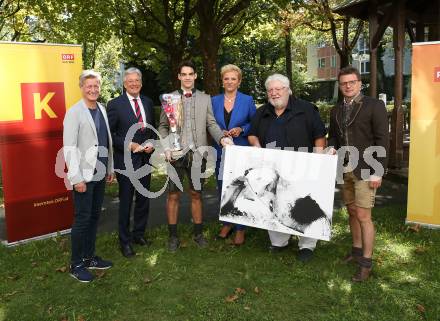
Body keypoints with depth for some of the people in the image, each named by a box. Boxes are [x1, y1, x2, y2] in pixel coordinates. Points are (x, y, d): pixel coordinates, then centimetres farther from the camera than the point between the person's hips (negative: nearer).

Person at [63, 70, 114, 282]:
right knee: (82, 219, 0)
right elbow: (69, 148, -15)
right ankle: (76, 264, 14)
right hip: (83, 176, -7)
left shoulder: (102, 109, 9)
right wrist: (77, 178, -17)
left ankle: (89, 257, 28)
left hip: (100, 174, 7)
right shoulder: (74, 113, -11)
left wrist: (110, 168, 13)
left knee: (94, 216, 15)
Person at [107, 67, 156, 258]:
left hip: (145, 159, 5)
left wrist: (151, 143, -2)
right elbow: (109, 133, -8)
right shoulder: (115, 104, -8)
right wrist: (128, 144, -17)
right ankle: (125, 241, 19)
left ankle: (139, 233, 33)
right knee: (126, 201, 5)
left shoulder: (148, 102, 8)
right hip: (126, 160, -5)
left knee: (143, 199, 14)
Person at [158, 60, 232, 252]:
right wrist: (166, 147, -10)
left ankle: (198, 234, 22)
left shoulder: (205, 99, 9)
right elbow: (163, 126, 5)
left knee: (196, 194, 11)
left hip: (197, 153, 1)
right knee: (173, 195, 5)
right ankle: (173, 236, 16)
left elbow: (211, 123, 3)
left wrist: (221, 138, -16)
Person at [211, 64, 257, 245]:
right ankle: (226, 223, 26)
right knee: (222, 188, 9)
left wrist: (241, 130, -12)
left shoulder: (247, 100, 1)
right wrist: (220, 133, -8)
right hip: (221, 152, 3)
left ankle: (240, 228, 11)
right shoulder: (214, 101, 7)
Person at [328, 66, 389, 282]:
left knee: (363, 215, -6)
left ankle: (366, 262, 6)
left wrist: (378, 172, -14)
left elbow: (382, 140, -9)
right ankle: (357, 250, 29)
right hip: (345, 169, 6)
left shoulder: (374, 106, -6)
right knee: (352, 212, 14)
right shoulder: (336, 110, 11)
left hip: (365, 170, -6)